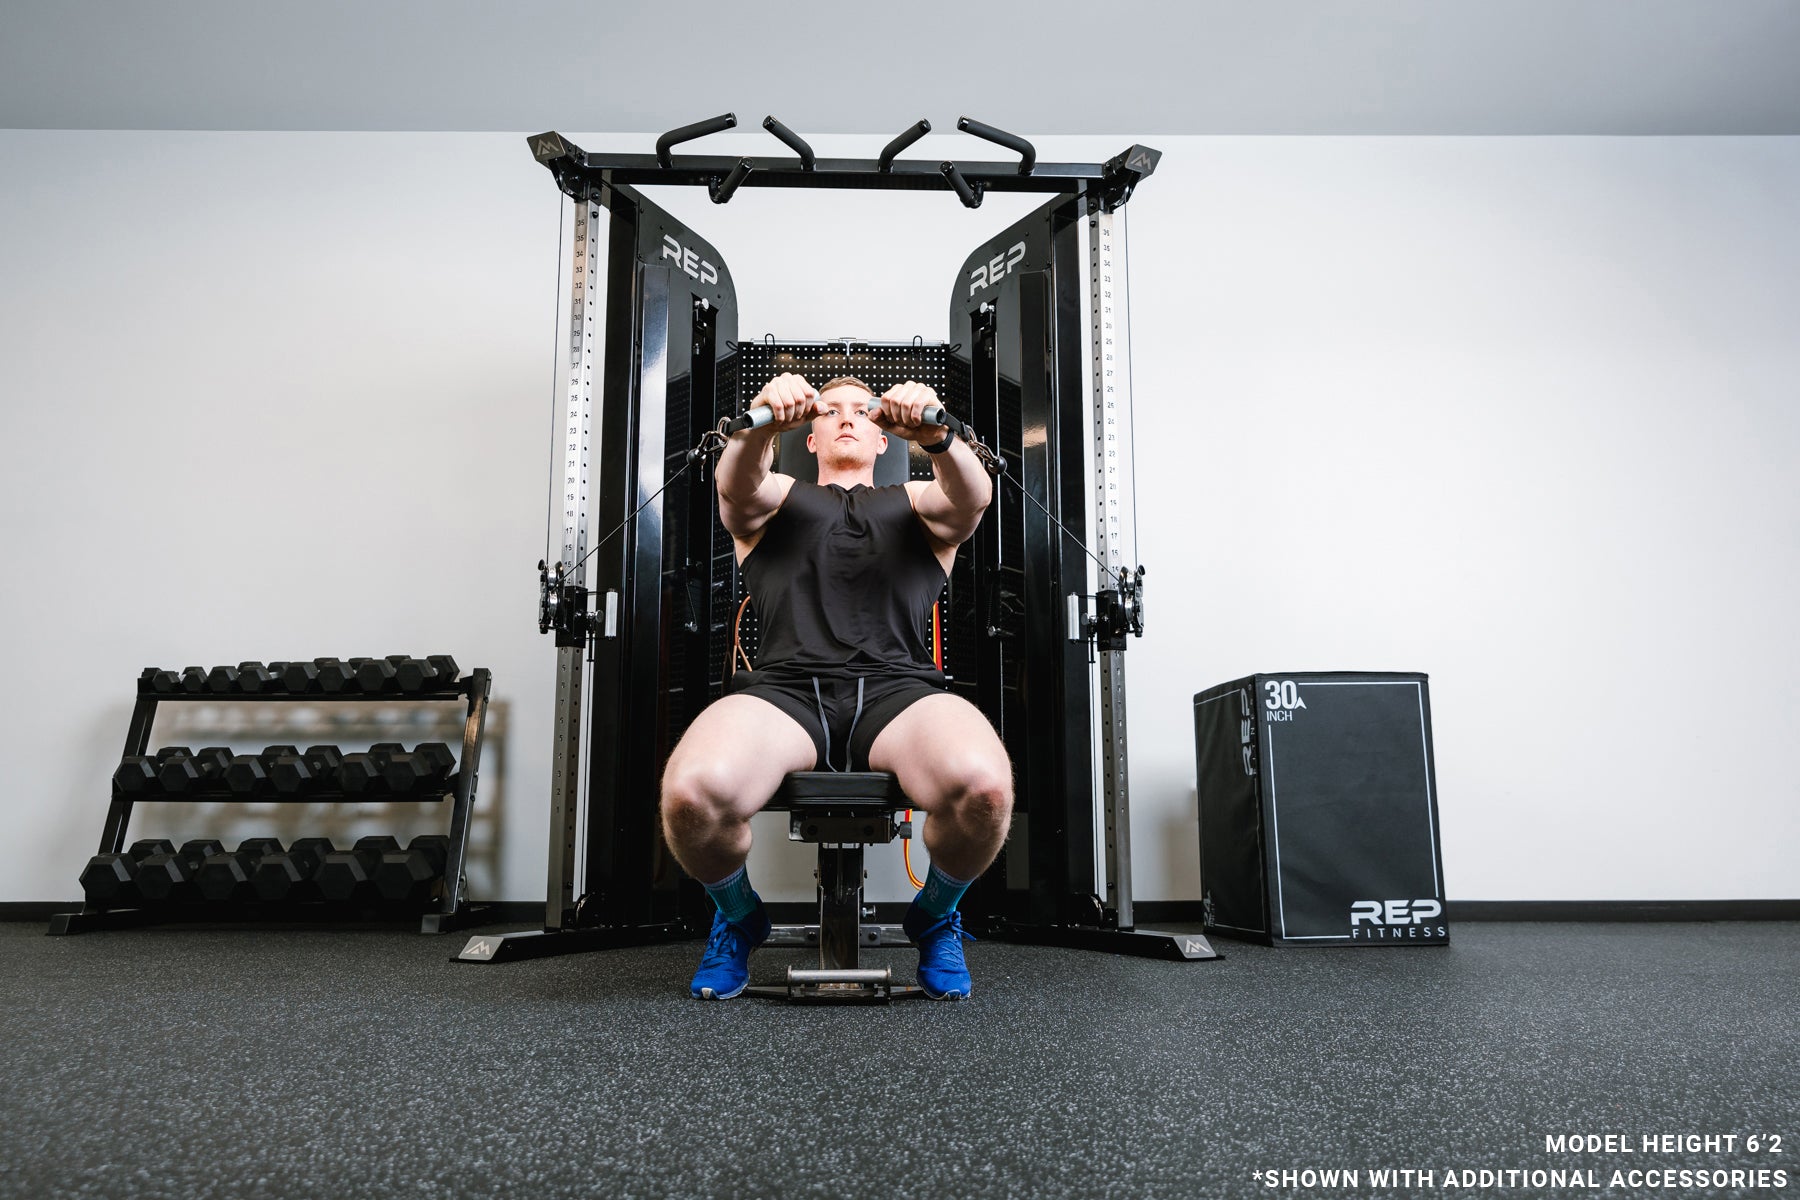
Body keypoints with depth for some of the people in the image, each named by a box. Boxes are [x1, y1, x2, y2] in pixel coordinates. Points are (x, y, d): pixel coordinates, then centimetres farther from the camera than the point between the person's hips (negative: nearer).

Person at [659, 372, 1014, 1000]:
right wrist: (763, 424, -23)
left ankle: (934, 915, 2)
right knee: (693, 792, -33)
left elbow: (972, 497, 2)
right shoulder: (777, 498, 27)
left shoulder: (916, 504, 28)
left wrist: (935, 434, -21)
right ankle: (738, 917, 4)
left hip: (897, 688, 0)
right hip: (786, 686, 0)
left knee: (983, 787, -34)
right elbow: (735, 486, 1)